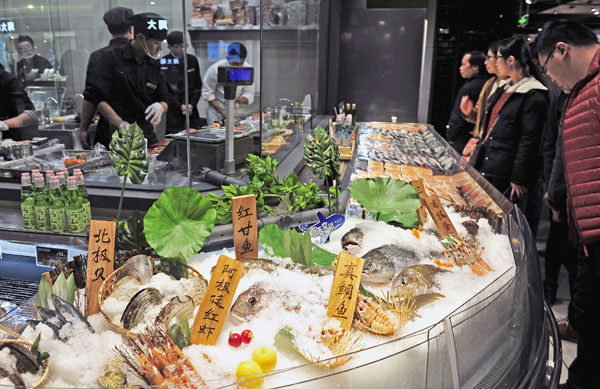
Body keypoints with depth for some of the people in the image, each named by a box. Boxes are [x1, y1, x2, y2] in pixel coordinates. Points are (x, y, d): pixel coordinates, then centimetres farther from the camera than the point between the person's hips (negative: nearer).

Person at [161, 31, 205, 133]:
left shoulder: (192, 60, 10)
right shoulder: (163, 63, -2)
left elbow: (198, 86, 10)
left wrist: (191, 105, -3)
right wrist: (180, 106, -14)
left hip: (191, 110, 3)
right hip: (172, 112, -3)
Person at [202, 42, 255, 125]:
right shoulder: (215, 69, -20)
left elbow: (249, 94, -6)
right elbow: (207, 93, -12)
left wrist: (242, 99, -29)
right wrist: (221, 110, -19)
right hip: (216, 109, -3)